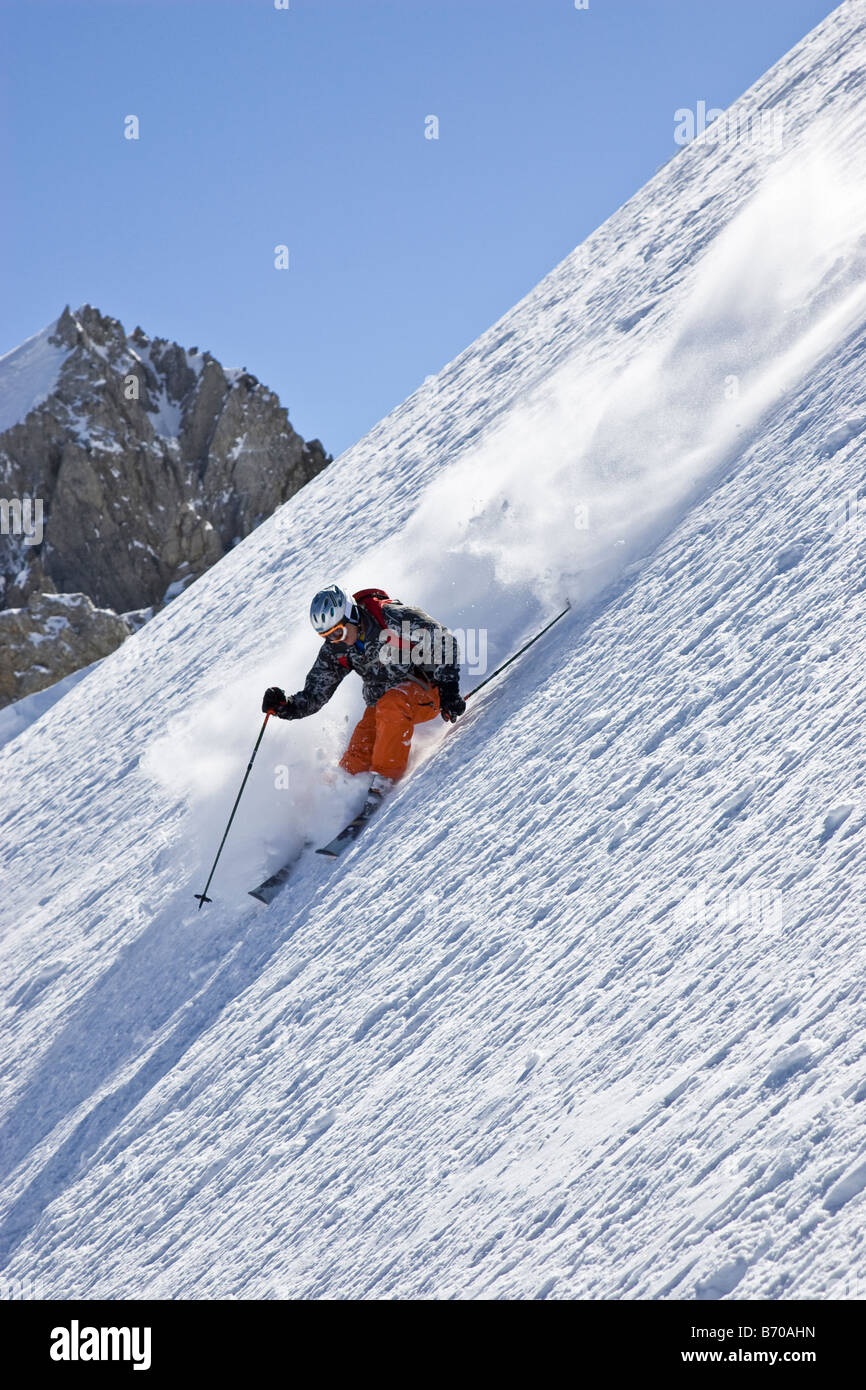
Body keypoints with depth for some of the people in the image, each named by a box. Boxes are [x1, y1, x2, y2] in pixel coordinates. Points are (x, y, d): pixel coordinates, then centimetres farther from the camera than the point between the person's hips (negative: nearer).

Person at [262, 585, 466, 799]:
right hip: (380, 704, 5)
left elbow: (442, 641, -16)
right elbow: (315, 694, 2)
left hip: (425, 689, -5)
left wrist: (448, 690, -22)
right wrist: (286, 707, -17)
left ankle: (384, 779, -30)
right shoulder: (335, 649, -4)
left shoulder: (393, 617, -21)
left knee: (391, 704, -36)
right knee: (354, 764, -14)